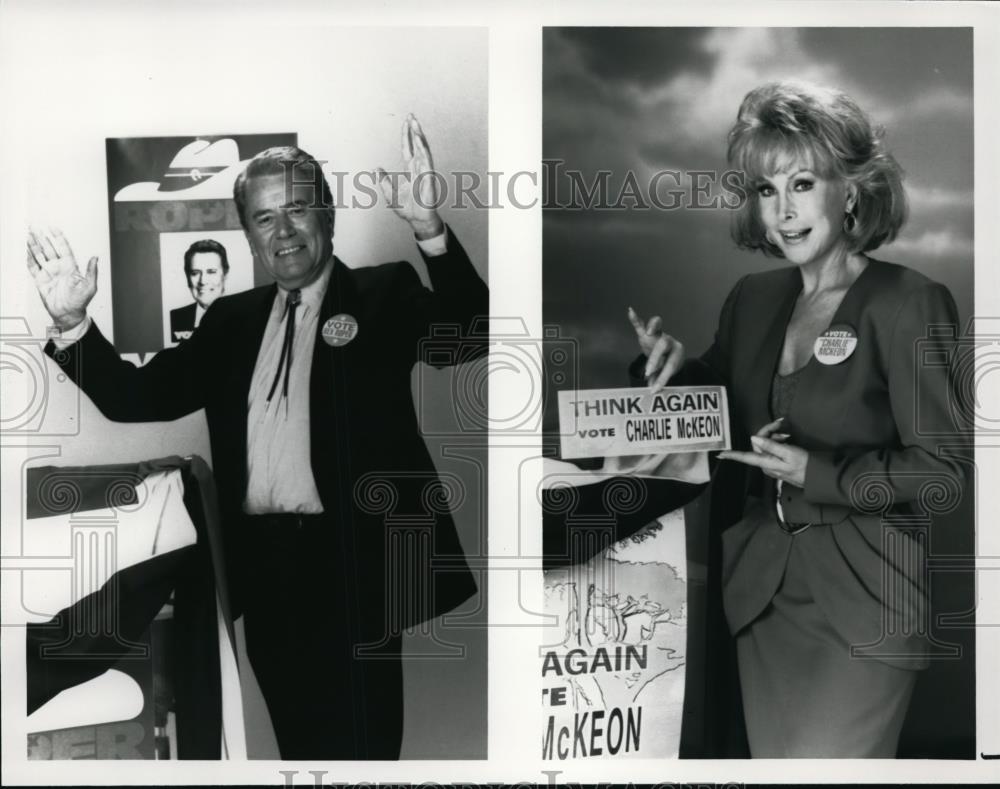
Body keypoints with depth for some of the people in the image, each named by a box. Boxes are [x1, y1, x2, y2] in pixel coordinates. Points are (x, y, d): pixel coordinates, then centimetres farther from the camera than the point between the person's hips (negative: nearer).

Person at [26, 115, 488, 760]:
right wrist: (73, 321, -4)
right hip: (265, 571, 5)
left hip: (352, 564, -5)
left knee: (361, 748, 4)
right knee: (300, 744, 18)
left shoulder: (384, 295, -1)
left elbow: (471, 335, -18)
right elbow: (140, 396, 10)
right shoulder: (232, 319, 12)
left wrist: (431, 230, -32)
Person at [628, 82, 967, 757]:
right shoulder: (752, 298, 7)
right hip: (761, 586, 5)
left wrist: (818, 472, -19)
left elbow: (943, 474, -11)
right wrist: (673, 367, -4)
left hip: (863, 599, -5)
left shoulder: (908, 303, -10)